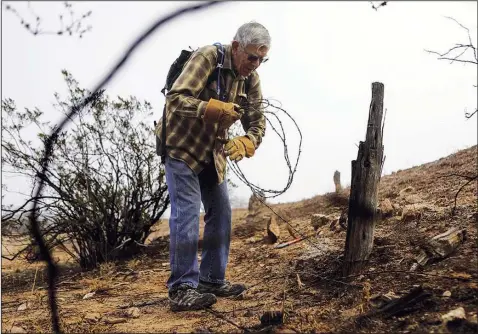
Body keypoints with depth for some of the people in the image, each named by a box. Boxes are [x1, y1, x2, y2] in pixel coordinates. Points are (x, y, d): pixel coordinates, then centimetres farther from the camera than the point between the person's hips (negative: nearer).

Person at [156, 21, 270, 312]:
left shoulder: (251, 79, -3)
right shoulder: (207, 58, -22)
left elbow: (257, 121, -3)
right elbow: (175, 99, -29)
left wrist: (246, 143, -26)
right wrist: (215, 108, -44)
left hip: (213, 153, 7)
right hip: (181, 147, -7)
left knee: (221, 213, 8)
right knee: (187, 213, -13)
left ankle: (212, 280, 20)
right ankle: (182, 289, -7)